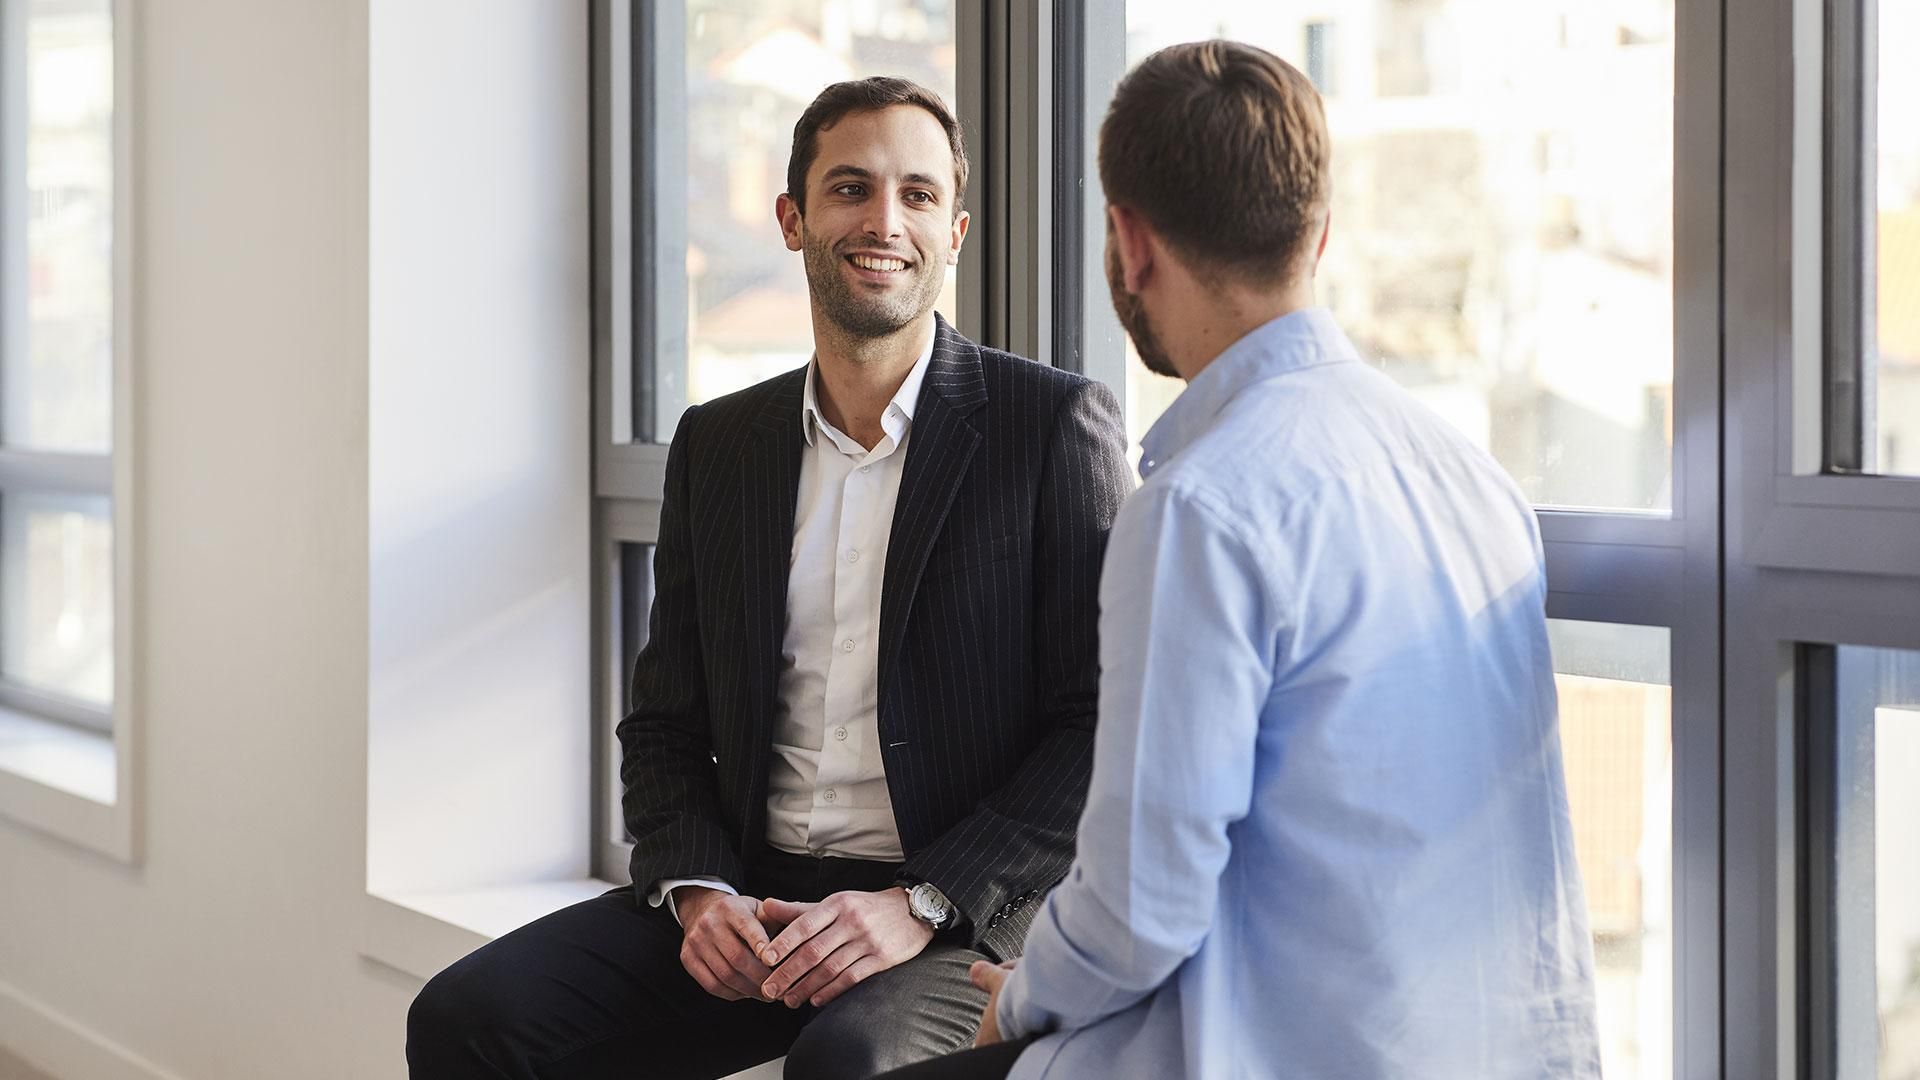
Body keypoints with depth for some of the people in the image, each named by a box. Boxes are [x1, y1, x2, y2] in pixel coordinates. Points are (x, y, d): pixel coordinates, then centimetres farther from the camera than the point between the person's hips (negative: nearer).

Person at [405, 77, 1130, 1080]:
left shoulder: (1056, 421, -2)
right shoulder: (717, 444, 13)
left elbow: (1107, 728, -6)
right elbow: (666, 721, 16)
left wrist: (919, 903, -15)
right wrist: (697, 890, -4)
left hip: (961, 919, -5)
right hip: (752, 899, 5)